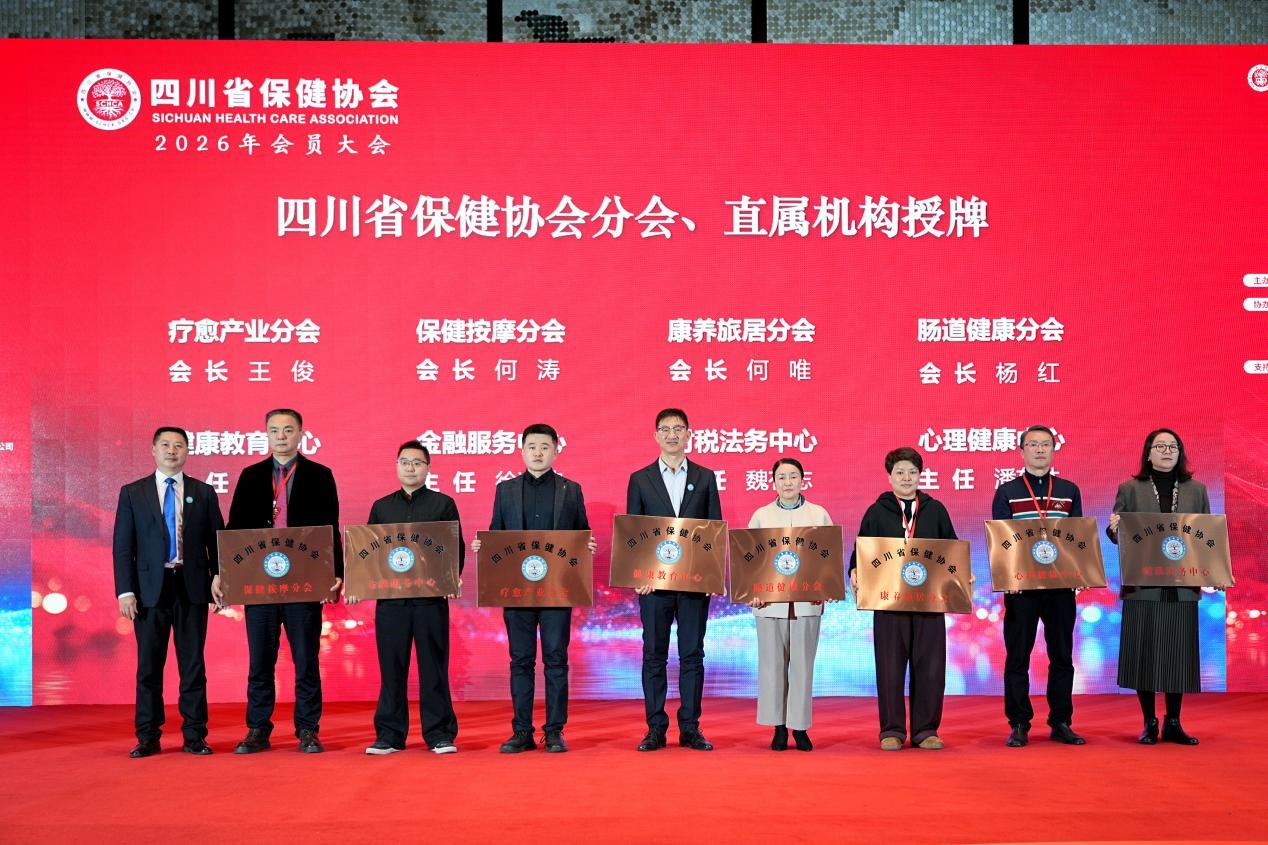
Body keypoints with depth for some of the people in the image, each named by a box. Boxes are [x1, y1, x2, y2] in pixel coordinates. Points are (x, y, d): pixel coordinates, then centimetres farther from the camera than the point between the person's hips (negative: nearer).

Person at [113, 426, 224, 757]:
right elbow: (123, 547, 3)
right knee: (149, 665, 3)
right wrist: (125, 591, -6)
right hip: (150, 588, 0)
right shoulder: (132, 493, 7)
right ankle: (148, 737, 11)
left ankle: (195, 736, 9)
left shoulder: (204, 493, 8)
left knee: (193, 665, 3)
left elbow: (217, 542, 8)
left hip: (192, 588, 0)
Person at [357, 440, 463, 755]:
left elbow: (457, 547, 3)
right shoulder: (381, 506, 15)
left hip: (431, 597, -2)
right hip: (389, 597, 2)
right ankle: (389, 735, 10)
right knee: (391, 667, 4)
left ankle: (439, 734, 6)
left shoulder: (443, 504, 7)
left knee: (434, 667, 0)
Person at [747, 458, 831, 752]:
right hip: (770, 601, 0)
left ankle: (801, 727, 8)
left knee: (803, 664, 1)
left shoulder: (819, 515, 8)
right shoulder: (761, 515, 8)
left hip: (807, 601, 0)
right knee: (773, 664, 2)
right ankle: (779, 727, 9)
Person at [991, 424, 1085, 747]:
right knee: (1018, 656, 0)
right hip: (1021, 585, -2)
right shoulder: (1007, 491, 5)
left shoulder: (1069, 491, 12)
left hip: (1061, 584, 2)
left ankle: (1061, 723, 14)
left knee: (1062, 655, 6)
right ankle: (1019, 725, 6)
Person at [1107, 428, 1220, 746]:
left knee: (1178, 653, 4)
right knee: (1143, 652, 0)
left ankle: (1173, 723, 14)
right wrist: (1114, 529, -22)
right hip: (1143, 585, -2)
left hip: (1182, 586, 2)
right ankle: (1149, 723, 11)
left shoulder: (1197, 490, 10)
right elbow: (1118, 536, 1)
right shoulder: (1130, 489, 5)